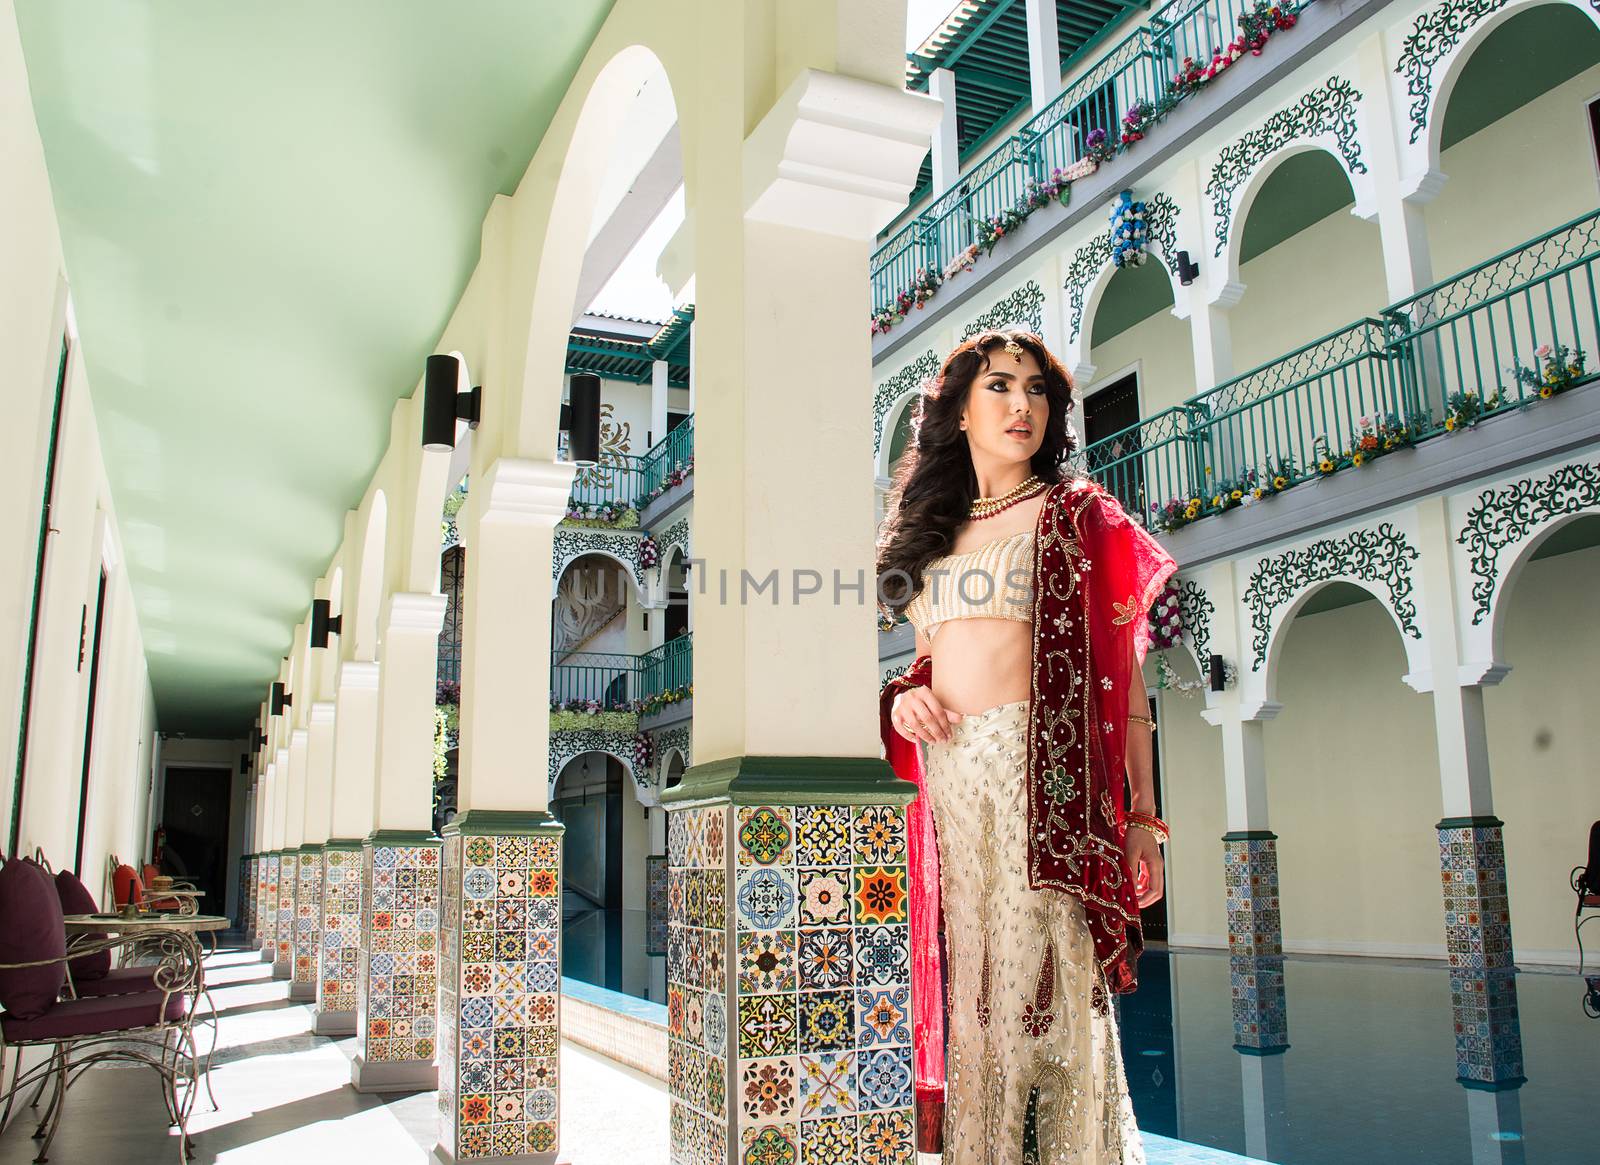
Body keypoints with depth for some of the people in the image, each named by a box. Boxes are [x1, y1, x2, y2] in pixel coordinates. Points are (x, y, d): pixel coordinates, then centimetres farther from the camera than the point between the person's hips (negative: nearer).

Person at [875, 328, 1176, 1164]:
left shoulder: (1074, 514, 7)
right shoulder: (932, 531, 19)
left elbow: (1123, 673, 1)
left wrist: (1141, 818, -6)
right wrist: (904, 695, 2)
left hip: (1044, 776, -4)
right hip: (946, 781, 4)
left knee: (1046, 983, -4)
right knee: (968, 990, 7)